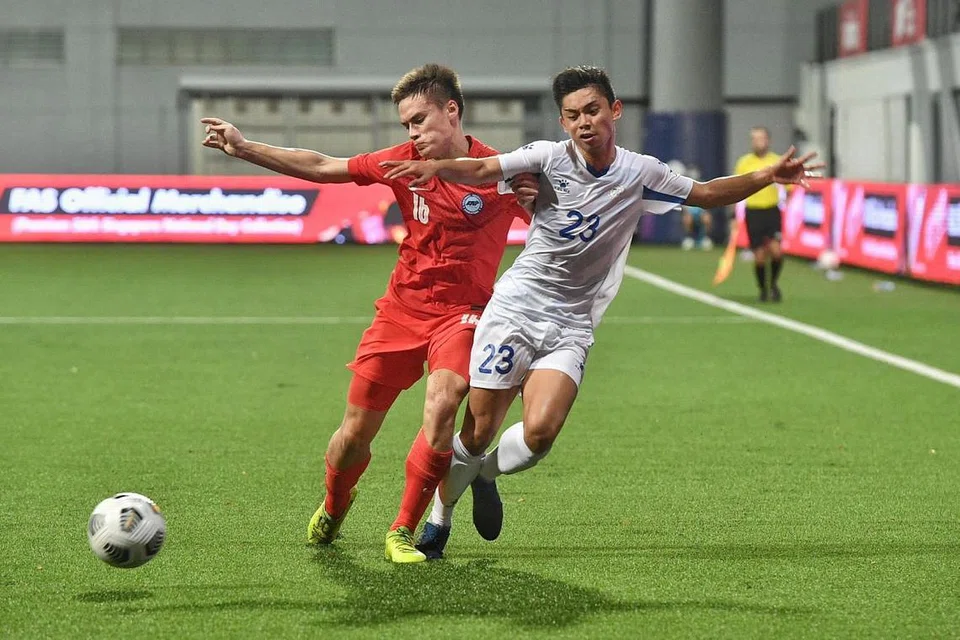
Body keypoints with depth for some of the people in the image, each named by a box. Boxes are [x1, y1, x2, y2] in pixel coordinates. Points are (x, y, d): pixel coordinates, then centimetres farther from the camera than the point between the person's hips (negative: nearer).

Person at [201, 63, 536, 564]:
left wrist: (538, 196, -18)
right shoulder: (405, 161, 0)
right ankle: (333, 508, 37)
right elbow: (323, 167, 6)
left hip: (461, 312, -3)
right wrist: (244, 149, 3)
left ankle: (403, 532, -12)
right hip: (401, 309, 3)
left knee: (441, 405, -29)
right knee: (355, 433, 4)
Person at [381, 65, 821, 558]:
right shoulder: (550, 157, -8)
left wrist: (767, 177, 2)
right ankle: (438, 520, 22)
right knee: (478, 432, -3)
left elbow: (706, 194, 14)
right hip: (514, 310, -2)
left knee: (539, 433, -19)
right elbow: (480, 171, -19)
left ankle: (485, 475, 14)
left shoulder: (639, 173, 1)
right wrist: (434, 167, -39)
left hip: (570, 328, 2)